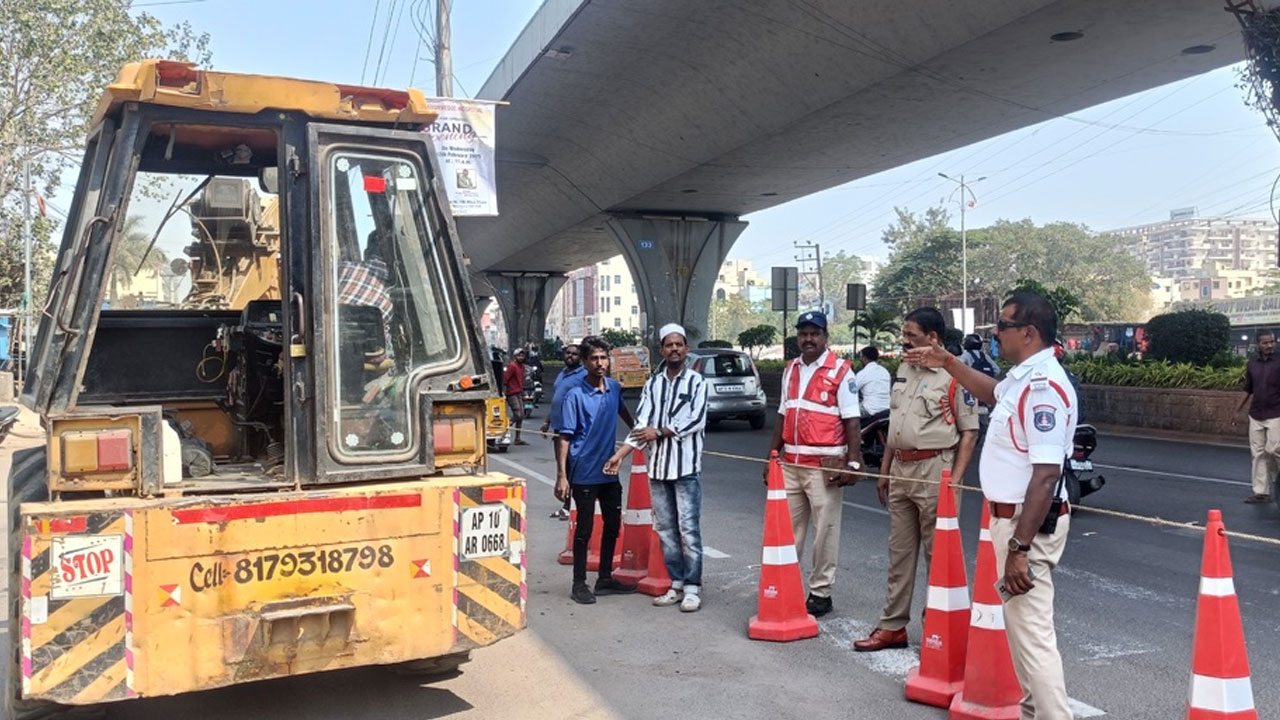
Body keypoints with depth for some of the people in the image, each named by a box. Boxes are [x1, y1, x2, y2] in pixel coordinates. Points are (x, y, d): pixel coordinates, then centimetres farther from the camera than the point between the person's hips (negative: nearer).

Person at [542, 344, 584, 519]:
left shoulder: (583, 376, -11)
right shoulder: (562, 374, 17)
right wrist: (547, 422, 23)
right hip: (558, 427, 9)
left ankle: (568, 506, 0)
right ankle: (565, 506, 22)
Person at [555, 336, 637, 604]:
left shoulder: (614, 388, 4)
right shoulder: (576, 395, -13)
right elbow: (565, 437, -14)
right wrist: (562, 476, -19)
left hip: (609, 471, 6)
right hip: (584, 473, -6)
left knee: (613, 526, 12)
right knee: (585, 529, 0)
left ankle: (605, 579, 26)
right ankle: (579, 584, 12)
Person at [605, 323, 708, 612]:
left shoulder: (696, 381, 0)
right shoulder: (653, 383, 11)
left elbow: (697, 420, -9)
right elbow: (641, 424, 5)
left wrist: (659, 431, -8)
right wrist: (620, 454, -6)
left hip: (686, 465, -4)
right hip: (657, 465, 5)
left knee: (688, 529, -5)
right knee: (665, 529, 9)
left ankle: (692, 587, 3)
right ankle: (676, 584, 19)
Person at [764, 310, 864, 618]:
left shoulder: (841, 372, -5)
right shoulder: (790, 370, 14)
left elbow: (852, 422, -8)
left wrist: (853, 463, -16)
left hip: (824, 465, -6)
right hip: (790, 464, 6)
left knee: (825, 531, 2)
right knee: (787, 529, 12)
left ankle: (820, 593, 12)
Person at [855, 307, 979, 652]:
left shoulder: (954, 375, -10)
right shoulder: (903, 370, 13)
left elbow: (969, 432, -11)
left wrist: (954, 481, -16)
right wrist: (884, 469, 18)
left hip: (934, 469, -8)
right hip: (900, 469, 8)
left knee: (938, 555, 1)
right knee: (899, 552, 13)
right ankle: (893, 626, 22)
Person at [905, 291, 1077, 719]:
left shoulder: (1043, 386, -23)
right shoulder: (1022, 378, 8)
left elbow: (1046, 476, -28)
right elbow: (991, 393, 34)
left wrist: (1019, 547, -29)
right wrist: (947, 363, 28)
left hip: (1029, 523, -11)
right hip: (1011, 516, 11)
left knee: (1032, 631, -8)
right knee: (1020, 623, 21)